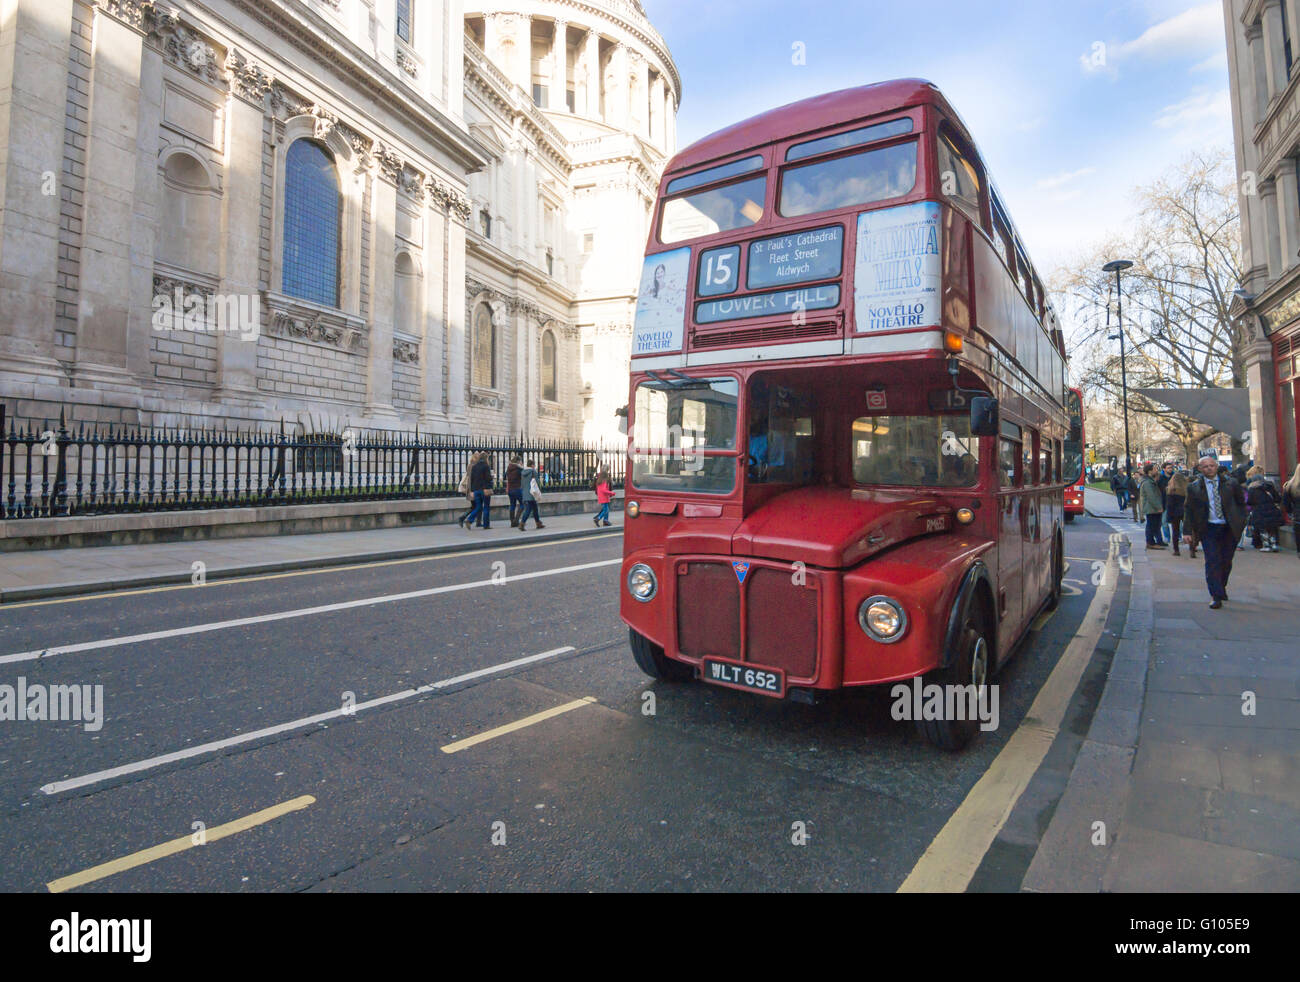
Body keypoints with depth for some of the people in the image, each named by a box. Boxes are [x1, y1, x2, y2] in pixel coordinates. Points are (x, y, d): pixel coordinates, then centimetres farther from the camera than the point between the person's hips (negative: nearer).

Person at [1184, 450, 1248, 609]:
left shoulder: (1230, 483, 2)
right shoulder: (1194, 487, -2)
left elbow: (1241, 503, 15)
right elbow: (1189, 510, 2)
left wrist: (1241, 521, 5)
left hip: (1229, 529, 2)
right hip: (1208, 529, -2)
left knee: (1226, 561, 9)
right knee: (1212, 561, -8)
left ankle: (1221, 587, 33)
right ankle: (1216, 596, -4)